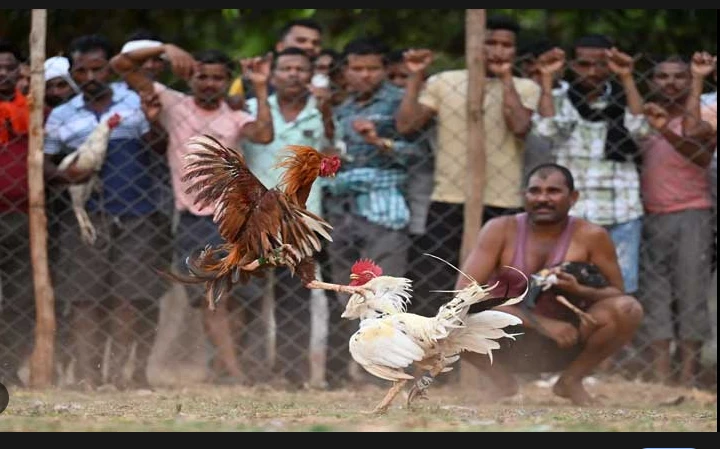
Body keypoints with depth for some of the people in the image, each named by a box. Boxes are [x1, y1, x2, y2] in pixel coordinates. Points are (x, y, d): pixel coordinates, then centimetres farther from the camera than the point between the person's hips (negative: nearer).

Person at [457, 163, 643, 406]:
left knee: (629, 309, -22)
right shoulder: (501, 230, -9)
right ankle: (501, 377, -1)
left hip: (564, 345, 1)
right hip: (509, 347, -1)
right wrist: (540, 323, -24)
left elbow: (618, 293, -1)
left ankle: (572, 379, 1)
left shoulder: (591, 236, -8)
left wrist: (580, 292, -26)